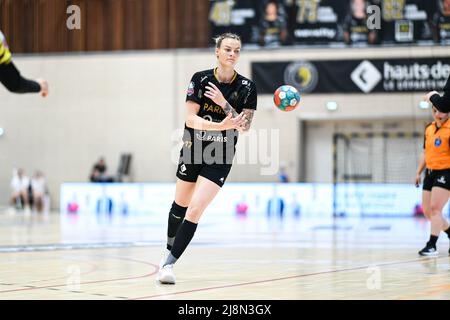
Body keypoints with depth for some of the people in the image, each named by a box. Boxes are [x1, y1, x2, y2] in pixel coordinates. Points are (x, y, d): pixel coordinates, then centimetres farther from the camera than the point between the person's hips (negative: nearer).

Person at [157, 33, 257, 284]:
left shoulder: (246, 87, -8)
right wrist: (220, 126, -29)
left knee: (195, 211, -14)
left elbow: (245, 127, -12)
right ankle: (170, 251, 41)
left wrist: (223, 103, -23)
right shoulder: (201, 79, -8)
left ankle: (169, 263, -8)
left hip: (220, 158, -2)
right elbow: (190, 119, -14)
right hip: (193, 150, 2)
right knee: (180, 205, 16)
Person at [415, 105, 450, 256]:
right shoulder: (429, 129, 10)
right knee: (427, 211, 9)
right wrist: (419, 172, 19)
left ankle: (432, 245, -11)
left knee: (435, 208, -15)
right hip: (430, 173, 8)